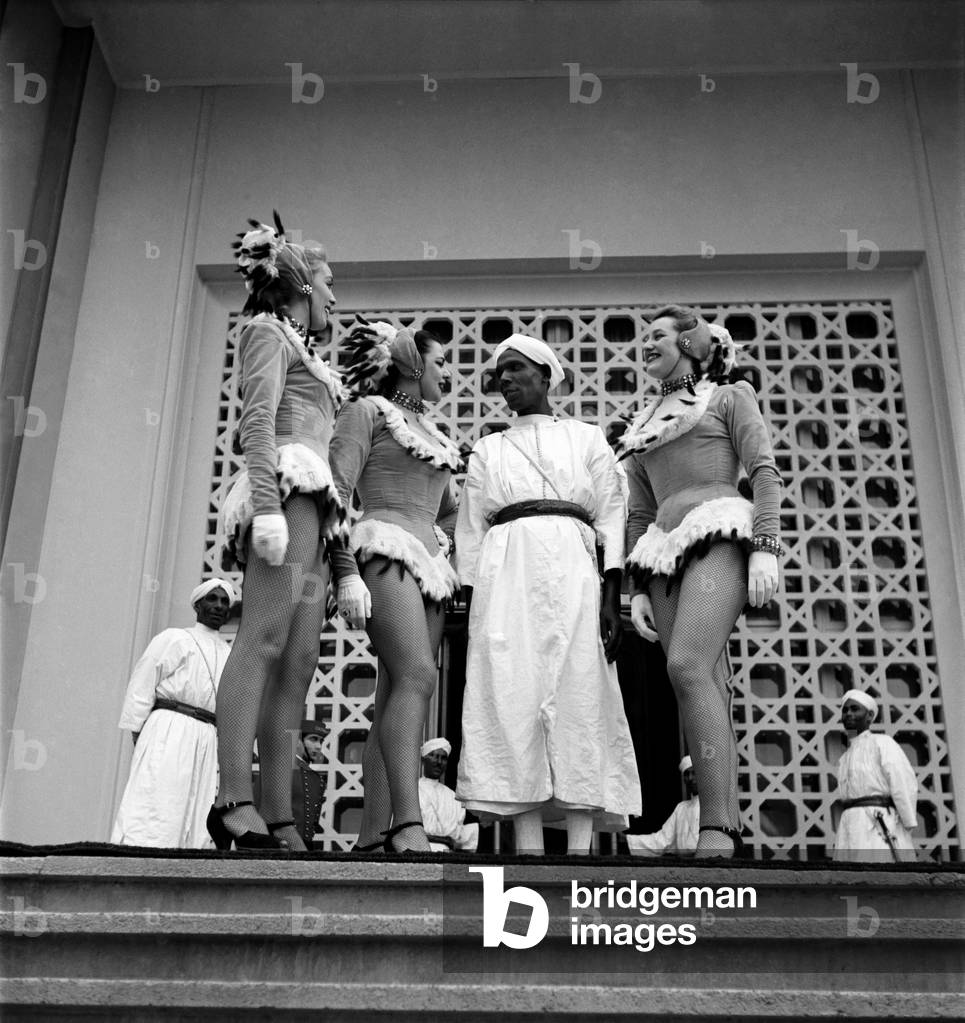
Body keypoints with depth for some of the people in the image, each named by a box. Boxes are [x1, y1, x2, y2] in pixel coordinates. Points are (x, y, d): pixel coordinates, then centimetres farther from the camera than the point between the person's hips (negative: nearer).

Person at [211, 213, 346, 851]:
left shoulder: (303, 352, 34)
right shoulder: (269, 332, 9)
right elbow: (257, 422, -7)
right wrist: (268, 502, -22)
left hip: (311, 509, 9)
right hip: (288, 487, -9)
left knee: (299, 661, -2)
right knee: (265, 637, -22)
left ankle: (278, 818, -7)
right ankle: (236, 801, -31)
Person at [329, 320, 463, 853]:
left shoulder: (432, 432, 28)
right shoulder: (367, 411, 6)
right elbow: (335, 494, -6)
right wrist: (346, 573, -17)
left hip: (430, 563, 7)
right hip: (385, 551, -7)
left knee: (396, 697, -1)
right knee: (416, 675, -25)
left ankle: (371, 837, -4)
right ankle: (408, 823, -34)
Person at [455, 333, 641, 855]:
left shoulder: (587, 439, 20)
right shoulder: (486, 450, 25)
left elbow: (611, 518, 9)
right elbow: (470, 531, 16)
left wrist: (612, 598, -5)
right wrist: (472, 610, 3)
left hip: (571, 567, -1)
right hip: (504, 570, 1)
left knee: (579, 699, -11)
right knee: (513, 699, -12)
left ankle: (579, 853, -13)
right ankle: (529, 853, -14)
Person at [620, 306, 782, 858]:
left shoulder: (730, 397, 14)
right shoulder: (643, 431, 27)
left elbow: (766, 472, 1)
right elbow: (640, 516, 23)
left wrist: (766, 547, -14)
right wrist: (638, 588, 10)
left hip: (721, 535, -5)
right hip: (667, 549, 6)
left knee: (688, 666, -26)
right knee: (710, 692, -3)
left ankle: (718, 829, -29)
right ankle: (730, 836, -6)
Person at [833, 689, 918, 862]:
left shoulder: (882, 742, 7)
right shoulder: (845, 759, 29)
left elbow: (905, 784, -5)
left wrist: (908, 831, -13)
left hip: (880, 828, -7)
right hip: (851, 831, 7)